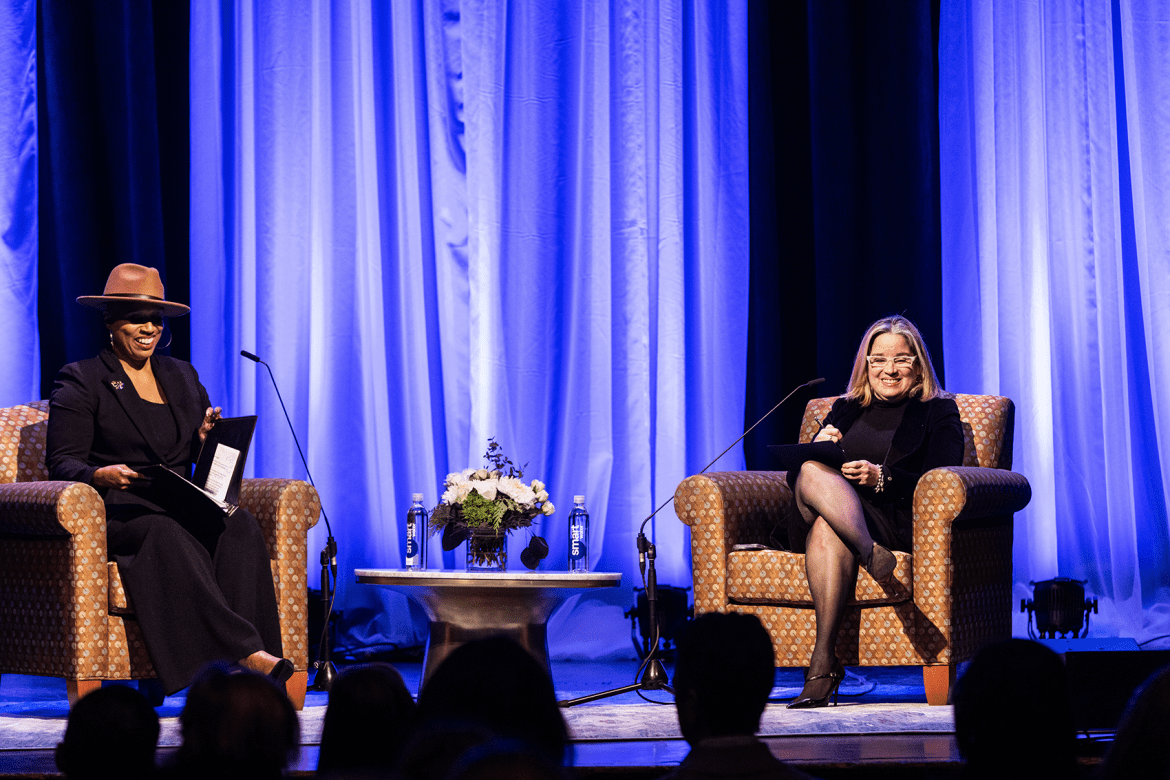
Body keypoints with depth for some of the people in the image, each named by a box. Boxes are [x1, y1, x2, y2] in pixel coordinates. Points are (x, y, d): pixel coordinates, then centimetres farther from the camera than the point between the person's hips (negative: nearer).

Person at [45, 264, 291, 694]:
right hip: (115, 513, -4)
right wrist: (101, 475, -23)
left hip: (186, 509, 4)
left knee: (240, 525, -31)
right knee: (166, 534, -40)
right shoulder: (80, 381, 8)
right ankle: (247, 652, -48)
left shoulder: (182, 376, 24)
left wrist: (209, 439, -2)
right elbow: (62, 462, -1)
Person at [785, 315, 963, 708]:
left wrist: (882, 478, -18)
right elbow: (794, 476, 18)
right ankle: (869, 553, -52)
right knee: (813, 471, -33)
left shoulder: (938, 412, 15)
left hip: (898, 522, -4)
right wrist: (817, 448, -5)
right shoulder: (844, 410, 28)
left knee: (827, 528, -38)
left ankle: (823, 661, -48)